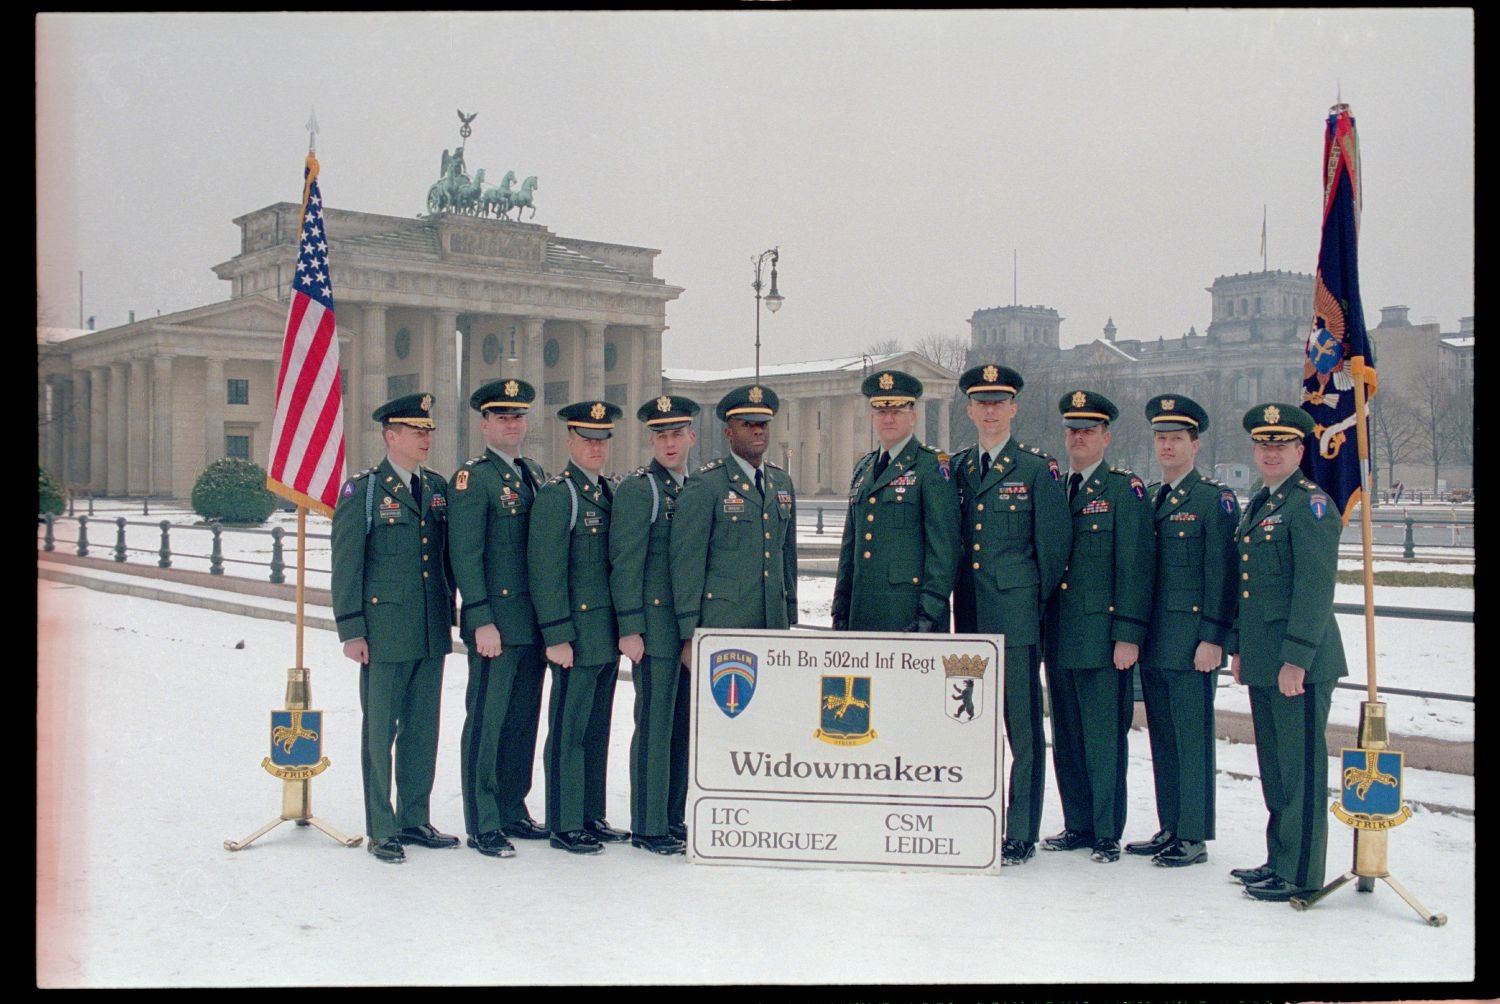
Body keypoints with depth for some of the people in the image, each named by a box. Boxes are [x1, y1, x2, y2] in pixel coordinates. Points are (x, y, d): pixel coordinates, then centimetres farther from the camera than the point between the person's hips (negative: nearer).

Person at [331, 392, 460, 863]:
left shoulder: (437, 488, 11)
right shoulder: (362, 490, -4)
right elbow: (346, 565, -6)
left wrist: (448, 616, 13)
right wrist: (351, 631, -10)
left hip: (431, 633, 5)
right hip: (384, 633, -5)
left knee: (423, 729, 11)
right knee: (380, 732, 3)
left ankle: (416, 820, 23)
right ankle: (381, 830, 12)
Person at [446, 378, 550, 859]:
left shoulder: (537, 475, 15)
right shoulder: (472, 478, -7)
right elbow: (465, 556, -12)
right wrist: (481, 621, -17)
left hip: (534, 622, 7)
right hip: (496, 622, -7)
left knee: (523, 720, 13)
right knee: (487, 722, -1)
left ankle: (513, 812, 24)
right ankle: (483, 825, 6)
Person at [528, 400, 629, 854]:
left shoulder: (610, 494, 14)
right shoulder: (555, 495, -10)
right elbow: (546, 572, -14)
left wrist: (623, 629, 16)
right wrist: (557, 637, -17)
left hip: (607, 637, 8)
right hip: (577, 639, -8)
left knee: (597, 731, 14)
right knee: (569, 732, 0)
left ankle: (592, 817, 23)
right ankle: (564, 825, 9)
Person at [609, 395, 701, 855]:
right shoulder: (636, 490, -5)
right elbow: (625, 563, -10)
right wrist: (630, 628, -14)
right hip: (657, 629, -7)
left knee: (685, 726, 11)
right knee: (656, 726, -3)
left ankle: (674, 819, 21)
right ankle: (649, 828, 6)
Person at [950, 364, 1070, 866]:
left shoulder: (1037, 468, -3)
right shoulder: (957, 468, 12)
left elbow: (1054, 546, -1)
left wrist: (1037, 604, 2)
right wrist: (957, 604, 12)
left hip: (1017, 617, -5)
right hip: (970, 617, 5)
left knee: (1022, 726, 0)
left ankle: (1021, 835, 7)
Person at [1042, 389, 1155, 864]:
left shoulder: (1126, 490, -3)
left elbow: (1136, 567, -8)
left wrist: (1128, 635, -14)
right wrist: (1040, 626, 11)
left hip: (1102, 637, -6)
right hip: (1060, 638, 6)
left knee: (1104, 737, -1)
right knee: (1067, 737, 11)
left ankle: (1107, 834, 9)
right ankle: (1078, 825, 23)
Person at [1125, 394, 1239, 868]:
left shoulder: (1216, 499, -5)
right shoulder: (1147, 498, 14)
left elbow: (1222, 575, -10)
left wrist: (1212, 638, -15)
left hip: (1192, 643, -7)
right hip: (1153, 641, 7)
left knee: (1192, 739, -2)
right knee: (1163, 738, 12)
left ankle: (1194, 837, 6)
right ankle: (1169, 829, 21)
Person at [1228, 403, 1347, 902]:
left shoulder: (1310, 503, -11)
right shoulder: (1257, 505, 17)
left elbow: (1316, 587, -17)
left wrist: (1297, 658, -21)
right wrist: (1238, 648, 18)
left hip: (1299, 660, -9)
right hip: (1263, 661, 9)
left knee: (1301, 766, -2)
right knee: (1274, 765, 15)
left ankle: (1301, 873, 5)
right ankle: (1279, 860, 25)